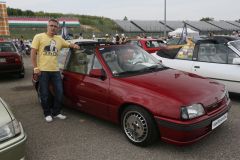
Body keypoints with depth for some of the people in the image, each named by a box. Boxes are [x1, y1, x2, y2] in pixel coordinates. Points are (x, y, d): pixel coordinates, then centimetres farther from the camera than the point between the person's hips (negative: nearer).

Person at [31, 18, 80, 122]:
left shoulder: (59, 39, 14)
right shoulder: (39, 37, 2)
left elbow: (68, 44, 29)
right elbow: (33, 53, -2)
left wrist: (74, 45, 4)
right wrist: (35, 68, -10)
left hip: (55, 70, 4)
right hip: (43, 70, -4)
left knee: (59, 92, 5)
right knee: (45, 94, 4)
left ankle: (56, 112, 22)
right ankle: (47, 114, 20)